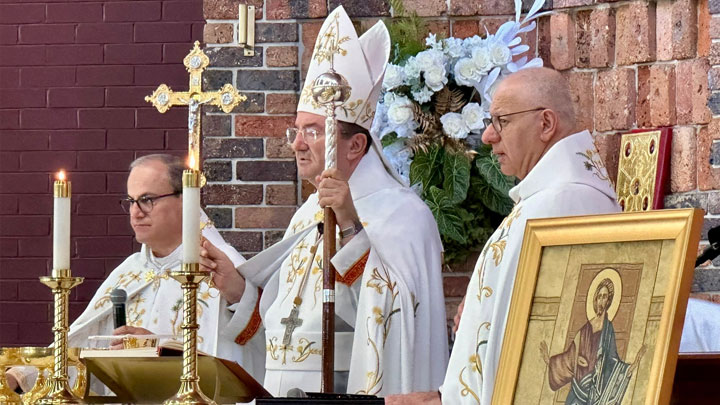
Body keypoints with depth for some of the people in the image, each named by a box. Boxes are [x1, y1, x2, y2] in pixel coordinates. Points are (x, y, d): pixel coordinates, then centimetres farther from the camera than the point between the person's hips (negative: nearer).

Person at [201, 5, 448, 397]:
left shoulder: (401, 213, -8)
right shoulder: (308, 215, 15)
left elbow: (391, 306, -21)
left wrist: (349, 229, -25)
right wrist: (237, 287, 4)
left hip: (352, 393, -7)